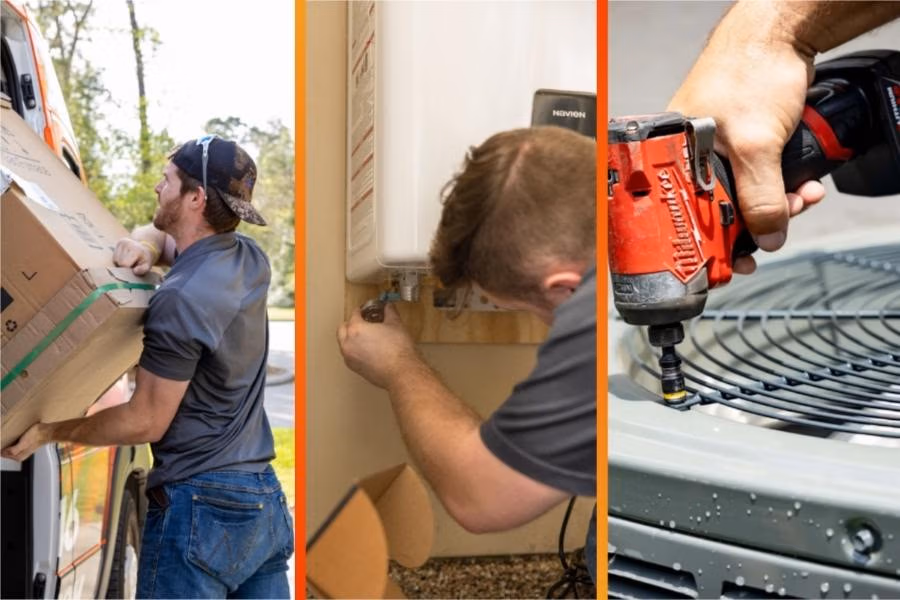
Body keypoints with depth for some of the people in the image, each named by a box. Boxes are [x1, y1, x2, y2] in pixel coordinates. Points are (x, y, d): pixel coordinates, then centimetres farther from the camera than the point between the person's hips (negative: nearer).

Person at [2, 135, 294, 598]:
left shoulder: (180, 300, -19)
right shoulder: (252, 260, 4)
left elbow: (146, 421, -12)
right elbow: (160, 234, 22)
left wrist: (48, 432, -1)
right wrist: (143, 244, -1)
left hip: (200, 506, -8)